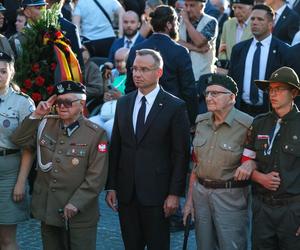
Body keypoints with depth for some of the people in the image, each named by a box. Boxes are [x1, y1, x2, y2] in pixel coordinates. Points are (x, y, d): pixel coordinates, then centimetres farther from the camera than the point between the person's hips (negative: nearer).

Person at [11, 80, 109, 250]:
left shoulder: (96, 134, -10)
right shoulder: (46, 125, 6)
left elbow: (96, 177, -12)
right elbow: (19, 140, 4)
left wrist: (76, 203, -18)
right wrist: (36, 116, -6)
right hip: (48, 210, 5)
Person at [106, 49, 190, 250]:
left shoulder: (175, 107, -5)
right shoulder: (123, 104, 9)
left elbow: (181, 154, -6)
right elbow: (115, 148, 10)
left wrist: (175, 193, -10)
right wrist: (111, 187, 5)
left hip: (156, 193, -4)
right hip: (126, 193, 4)